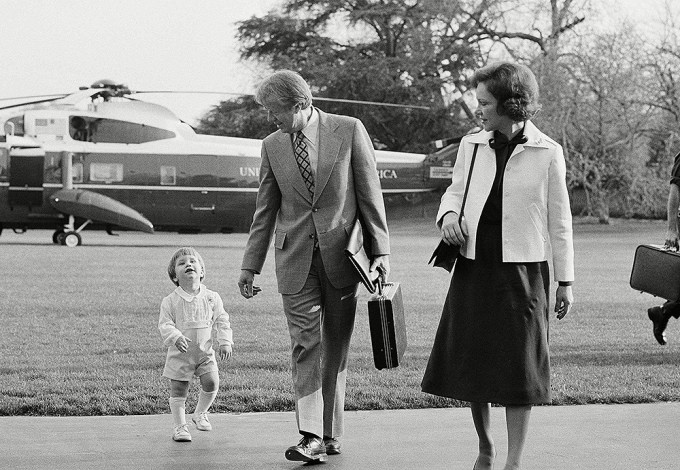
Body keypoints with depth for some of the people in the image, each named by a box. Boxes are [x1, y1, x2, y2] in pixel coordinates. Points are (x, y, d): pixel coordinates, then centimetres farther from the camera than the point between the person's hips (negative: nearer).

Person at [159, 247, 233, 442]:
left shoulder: (212, 298, 1)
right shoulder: (170, 301, -6)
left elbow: (222, 321, 6)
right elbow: (164, 325, -10)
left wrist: (225, 342, -4)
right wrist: (176, 338, -28)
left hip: (205, 352, 2)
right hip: (180, 353, -2)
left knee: (212, 382, -9)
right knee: (178, 391, 0)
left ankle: (200, 413, 17)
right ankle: (180, 425, 14)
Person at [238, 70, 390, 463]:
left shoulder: (349, 130, -2)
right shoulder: (272, 146, 7)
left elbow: (370, 194, -1)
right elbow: (265, 210, 12)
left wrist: (381, 249, -5)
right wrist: (251, 264, 10)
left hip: (341, 254, -1)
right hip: (295, 260, 1)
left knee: (336, 348, 6)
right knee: (305, 346, -7)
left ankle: (331, 434, 15)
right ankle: (311, 437, -12)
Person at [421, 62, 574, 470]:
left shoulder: (547, 152, -3)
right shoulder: (471, 145, 6)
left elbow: (558, 219, 0)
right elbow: (455, 190, 18)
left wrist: (565, 280, 0)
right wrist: (448, 214, -6)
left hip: (522, 268, -4)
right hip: (474, 265, 4)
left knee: (519, 367, -1)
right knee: (472, 360, 8)